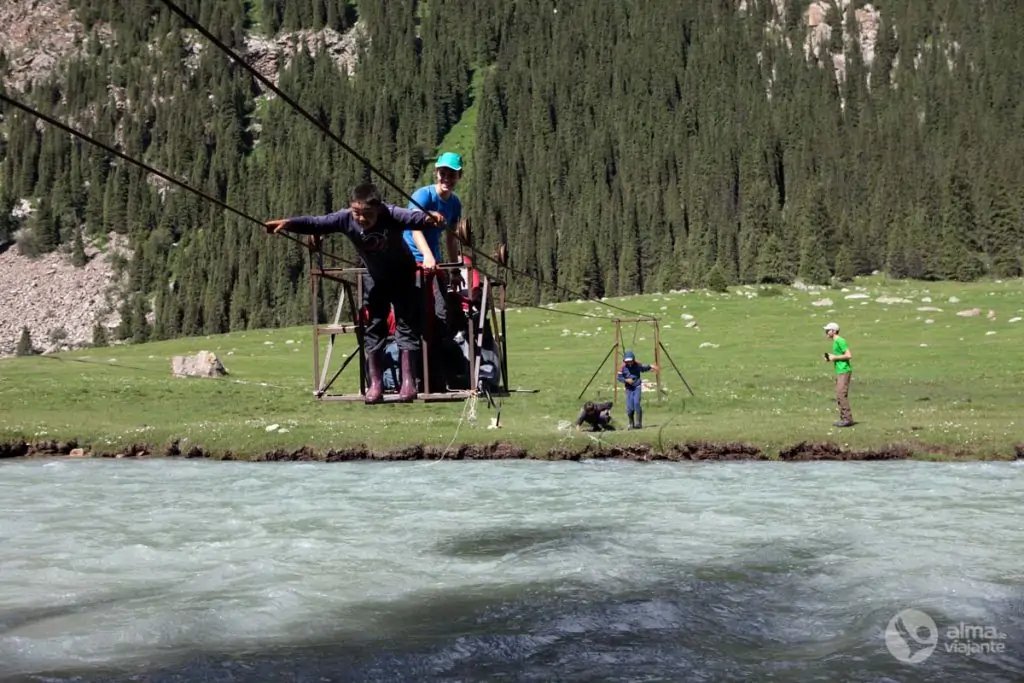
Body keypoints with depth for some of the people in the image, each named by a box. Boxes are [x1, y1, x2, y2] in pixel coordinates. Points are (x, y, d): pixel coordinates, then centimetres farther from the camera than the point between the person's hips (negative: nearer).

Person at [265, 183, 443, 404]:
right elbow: (316, 223, -27)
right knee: (373, 326, 3)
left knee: (407, 323, -5)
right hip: (374, 278, 3)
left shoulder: (391, 215, -34)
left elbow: (413, 217, -50)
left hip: (402, 275, -3)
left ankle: (408, 381, 2)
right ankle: (375, 383, 9)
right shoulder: (346, 218, -25)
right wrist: (288, 223, -42)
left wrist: (429, 219, -72)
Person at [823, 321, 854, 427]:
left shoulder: (840, 341, -12)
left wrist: (835, 357, -13)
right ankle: (843, 419, 11)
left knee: (842, 395, -13)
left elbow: (849, 355, -19)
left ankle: (848, 419, -11)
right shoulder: (835, 342, 18)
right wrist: (831, 358, 10)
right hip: (840, 372, 10)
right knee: (839, 396, 9)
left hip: (844, 372, -10)